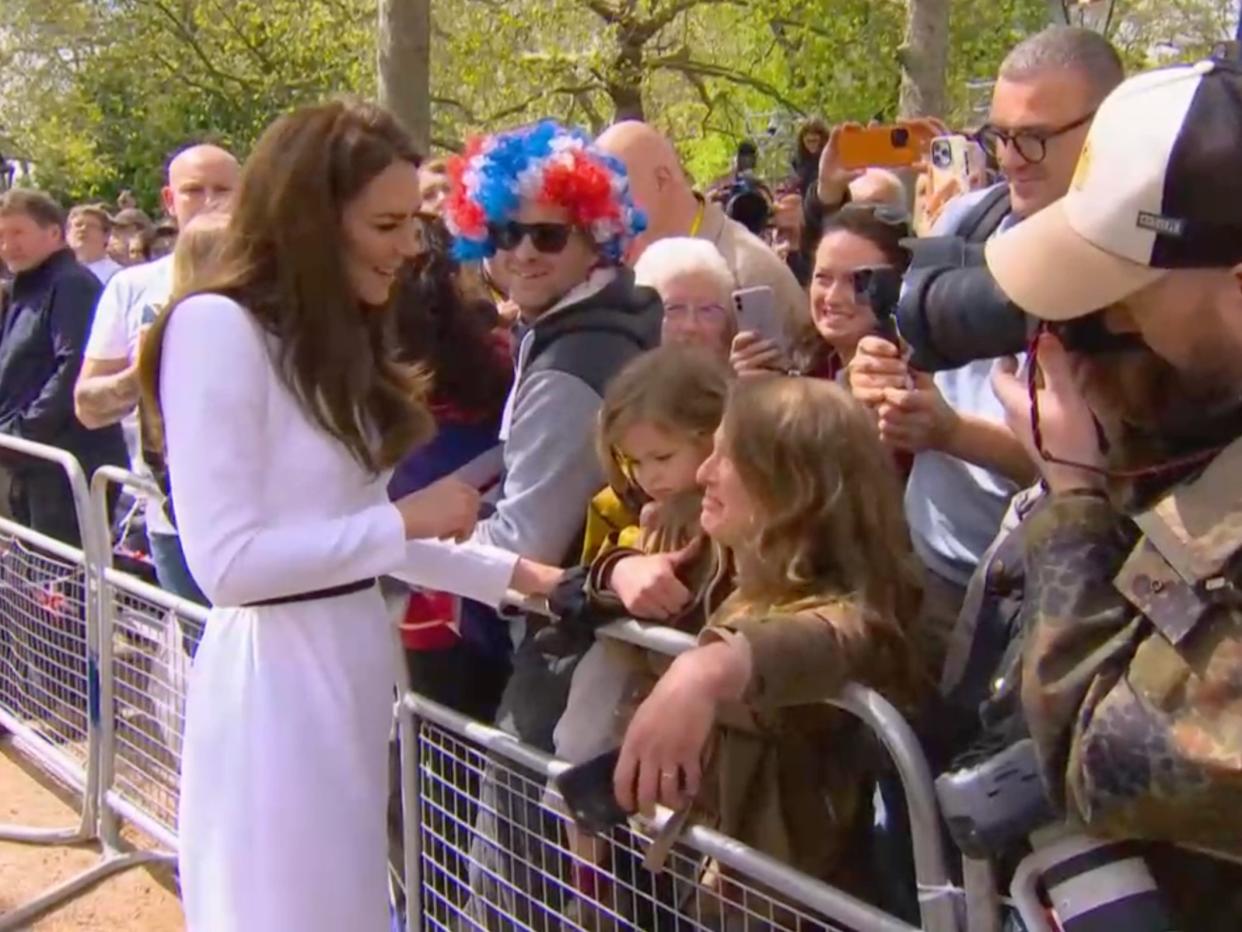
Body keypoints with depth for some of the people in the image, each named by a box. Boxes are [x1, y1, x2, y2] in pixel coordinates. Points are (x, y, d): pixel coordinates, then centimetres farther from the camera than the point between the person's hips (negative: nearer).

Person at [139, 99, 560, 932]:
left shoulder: (338, 335, 14)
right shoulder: (216, 326, -15)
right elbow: (226, 561, -21)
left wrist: (519, 575, 8)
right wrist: (407, 519, -14)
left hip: (353, 658, 9)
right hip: (277, 672, -9)